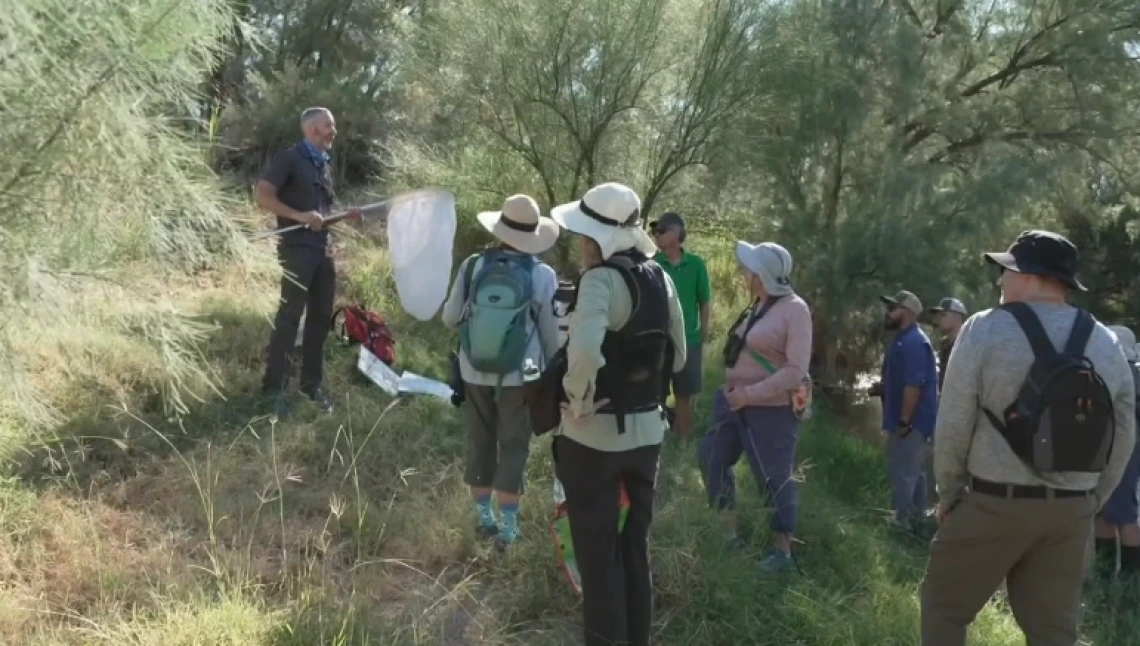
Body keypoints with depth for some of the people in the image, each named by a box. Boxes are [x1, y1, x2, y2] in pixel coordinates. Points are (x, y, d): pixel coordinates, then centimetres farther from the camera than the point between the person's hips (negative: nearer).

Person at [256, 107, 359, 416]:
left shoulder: (325, 165, 17)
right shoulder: (289, 158, -6)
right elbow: (262, 195, -15)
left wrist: (345, 215, 8)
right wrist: (299, 216, -21)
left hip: (322, 249, 8)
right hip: (297, 248, -8)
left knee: (321, 316, 10)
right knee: (289, 316, -7)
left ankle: (312, 384, 19)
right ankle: (274, 389, -1)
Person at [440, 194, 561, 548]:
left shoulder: (473, 266, -7)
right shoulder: (543, 276, -10)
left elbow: (450, 318, 1)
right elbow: (552, 334, -2)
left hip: (476, 372, 2)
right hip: (518, 376, -2)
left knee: (480, 444, 16)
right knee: (513, 447, 9)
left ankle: (483, 517, 26)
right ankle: (507, 525, 12)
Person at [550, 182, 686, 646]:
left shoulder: (602, 278, -20)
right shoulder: (659, 277, 3)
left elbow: (584, 351, -36)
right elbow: (677, 357, 11)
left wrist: (580, 401, -20)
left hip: (595, 434, -7)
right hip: (646, 430, 7)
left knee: (597, 552, 8)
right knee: (635, 546, 19)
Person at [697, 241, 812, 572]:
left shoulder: (794, 309, -16)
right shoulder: (758, 305, 6)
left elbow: (796, 370, -21)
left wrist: (750, 394, -22)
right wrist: (733, 388, 3)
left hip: (771, 409, -9)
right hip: (736, 400, 9)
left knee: (773, 477, 3)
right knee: (712, 457, 15)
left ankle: (783, 551, 21)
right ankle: (729, 534, 30)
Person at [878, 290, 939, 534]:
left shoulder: (913, 342, -20)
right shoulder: (904, 339, 15)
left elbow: (914, 385, -25)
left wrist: (903, 421, -24)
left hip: (911, 422, -11)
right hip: (911, 421, 11)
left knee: (903, 475, -6)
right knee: (914, 474, 16)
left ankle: (901, 524, 0)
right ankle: (915, 523, 24)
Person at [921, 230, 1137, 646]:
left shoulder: (985, 330, -10)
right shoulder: (1106, 343, 5)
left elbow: (953, 424, -9)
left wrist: (949, 493, 4)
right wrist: (1089, 502, 18)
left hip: (994, 502, -5)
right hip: (1071, 510, 5)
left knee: (943, 605, 12)